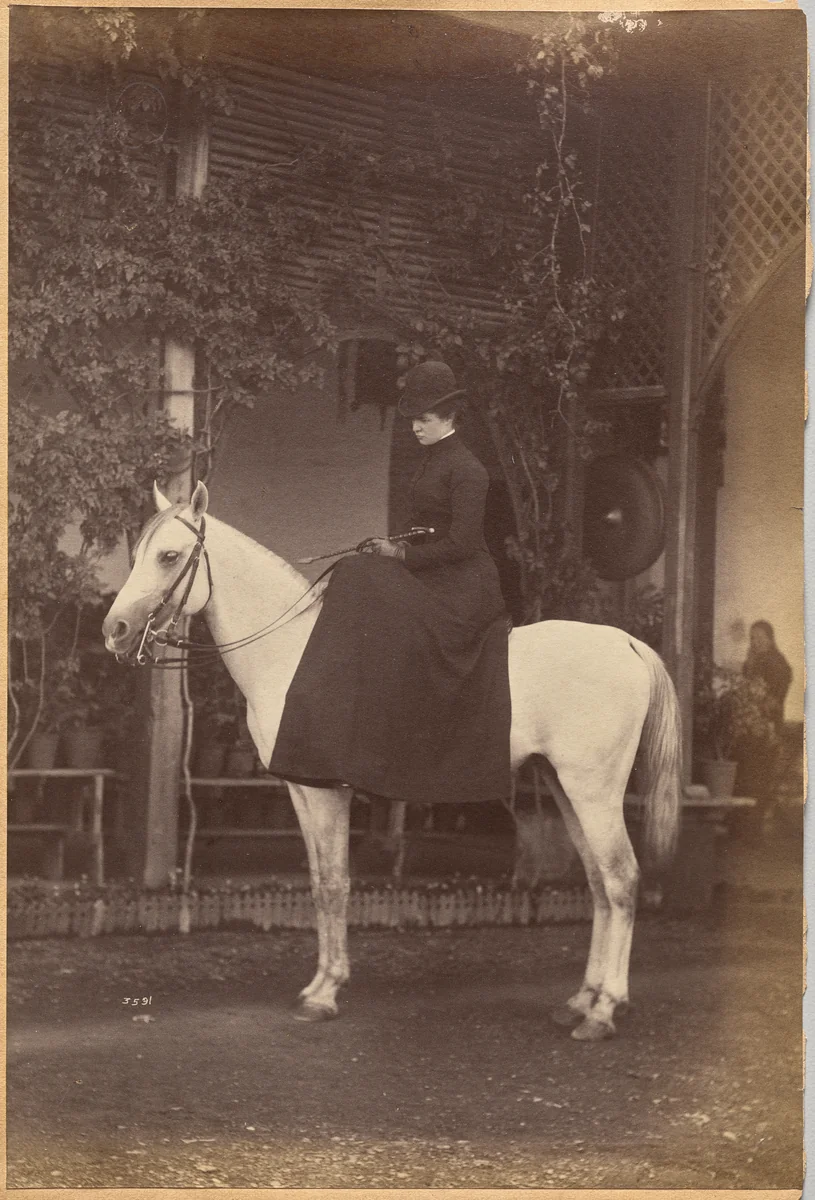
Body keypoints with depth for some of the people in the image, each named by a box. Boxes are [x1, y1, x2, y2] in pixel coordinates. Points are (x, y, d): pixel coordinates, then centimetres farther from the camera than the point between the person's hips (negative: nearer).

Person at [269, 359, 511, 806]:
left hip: (464, 589, -10)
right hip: (433, 579, 10)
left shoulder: (465, 470, -12)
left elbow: (461, 543, -17)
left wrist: (401, 555, -13)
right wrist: (391, 547, 6)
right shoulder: (431, 462, 17)